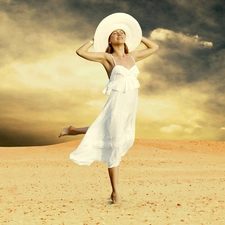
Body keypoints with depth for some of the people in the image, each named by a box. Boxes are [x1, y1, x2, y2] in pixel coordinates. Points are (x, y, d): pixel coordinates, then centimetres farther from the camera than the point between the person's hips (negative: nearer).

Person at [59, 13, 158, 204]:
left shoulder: (133, 56, 12)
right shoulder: (106, 57, -2)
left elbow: (154, 47, 24)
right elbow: (80, 52, -11)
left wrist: (137, 36, 21)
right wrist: (94, 40, 3)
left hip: (131, 105, 6)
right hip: (117, 104, -6)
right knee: (115, 145, 2)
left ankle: (74, 130, 38)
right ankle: (116, 191, 13)